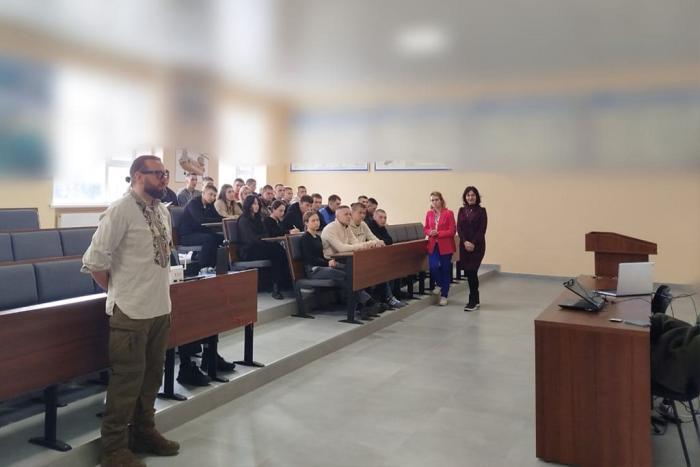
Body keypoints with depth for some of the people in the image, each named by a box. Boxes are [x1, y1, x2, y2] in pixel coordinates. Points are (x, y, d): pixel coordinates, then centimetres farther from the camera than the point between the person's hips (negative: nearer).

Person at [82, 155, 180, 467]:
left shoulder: (163, 211, 9)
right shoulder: (120, 211, -14)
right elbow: (94, 260, -14)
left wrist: (160, 290, 13)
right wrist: (119, 291, -3)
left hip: (161, 308, 7)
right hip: (131, 311, -7)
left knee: (151, 376, 17)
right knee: (127, 380, 2)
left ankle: (144, 433, 33)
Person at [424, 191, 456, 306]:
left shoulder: (448, 213, -7)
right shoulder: (429, 214, 7)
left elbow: (452, 231, -10)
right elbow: (425, 228, 14)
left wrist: (438, 233, -18)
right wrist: (430, 232, -9)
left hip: (445, 246, -3)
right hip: (433, 245, 3)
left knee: (445, 270, 4)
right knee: (433, 267, -10)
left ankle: (444, 295, 17)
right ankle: (442, 285, 21)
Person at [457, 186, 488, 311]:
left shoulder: (481, 210, -1)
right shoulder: (461, 210, 10)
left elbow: (482, 229, -7)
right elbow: (459, 228, 3)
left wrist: (473, 243, -15)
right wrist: (465, 242, -11)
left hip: (477, 246, -4)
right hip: (464, 245, 4)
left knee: (472, 271, -9)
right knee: (468, 272, 7)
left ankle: (473, 302, -2)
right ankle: (475, 300, 20)